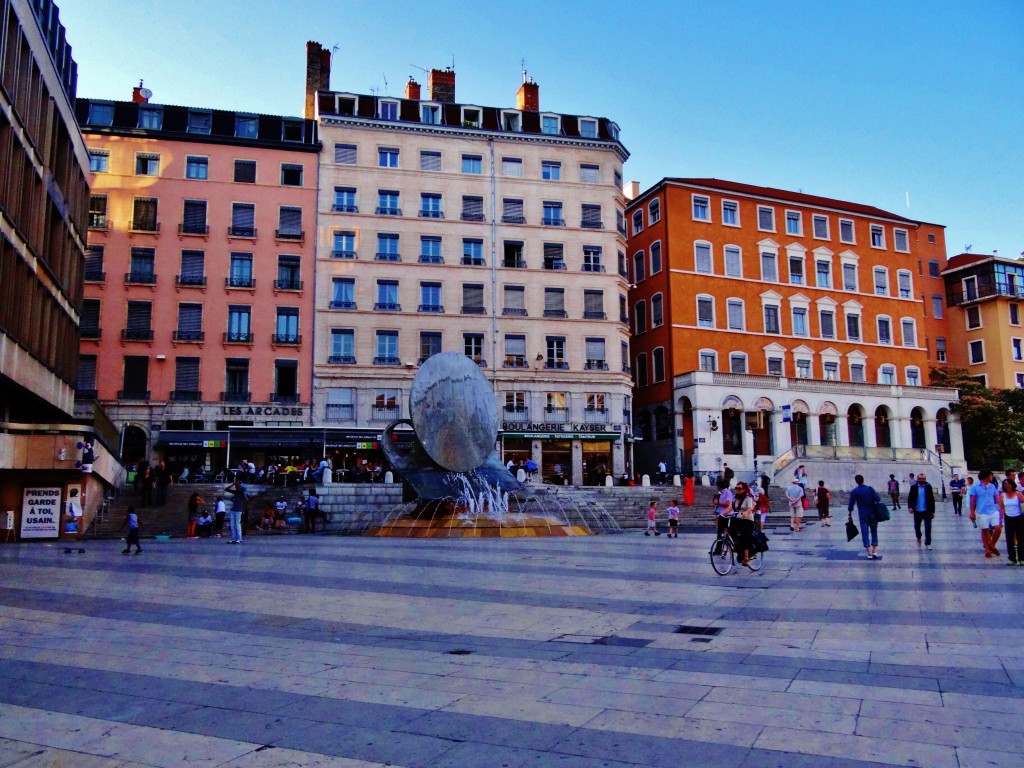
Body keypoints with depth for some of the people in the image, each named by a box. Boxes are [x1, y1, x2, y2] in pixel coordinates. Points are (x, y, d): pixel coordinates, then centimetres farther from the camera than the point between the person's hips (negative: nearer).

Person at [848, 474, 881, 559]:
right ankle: (875, 552, 8)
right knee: (874, 532, 13)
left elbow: (851, 504, -1)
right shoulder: (870, 489, -2)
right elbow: (877, 499, -10)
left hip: (863, 516, -1)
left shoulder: (854, 492, -3)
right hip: (873, 514, 1)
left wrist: (850, 514, 8)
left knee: (865, 533, 0)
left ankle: (869, 553, -7)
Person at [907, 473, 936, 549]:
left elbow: (932, 499, 1)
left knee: (928, 527, -3)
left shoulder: (928, 487, -1)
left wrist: (933, 511, 1)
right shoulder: (914, 487, 0)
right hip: (917, 511, 1)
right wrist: (910, 507, -14)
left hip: (927, 511, -1)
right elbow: (910, 497, 1)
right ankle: (918, 538, 39)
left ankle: (928, 543, 5)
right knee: (917, 526, 13)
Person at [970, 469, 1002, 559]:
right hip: (982, 513, -3)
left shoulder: (992, 486, 7)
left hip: (993, 511, 3)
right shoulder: (975, 487, -5)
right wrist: (972, 513, -8)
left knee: (998, 528, -6)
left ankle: (992, 546, 14)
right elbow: (972, 501, -4)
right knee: (985, 531, 6)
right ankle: (987, 549, 17)